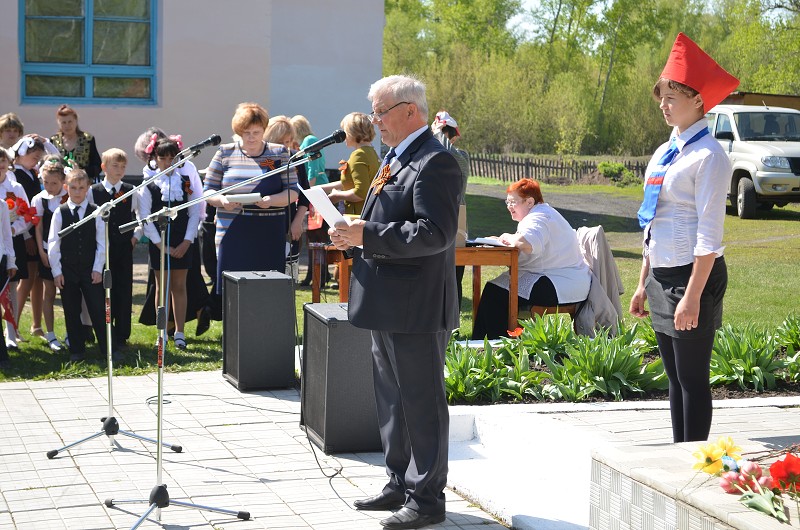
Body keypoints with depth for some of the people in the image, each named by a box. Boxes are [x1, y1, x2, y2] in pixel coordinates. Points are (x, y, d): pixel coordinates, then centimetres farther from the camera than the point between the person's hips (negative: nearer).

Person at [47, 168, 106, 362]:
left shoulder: (96, 212, 0)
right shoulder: (60, 213, 0)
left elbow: (101, 242, 1)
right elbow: (53, 243, 1)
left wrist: (98, 268, -4)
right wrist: (56, 271, -4)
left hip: (90, 270, -1)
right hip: (67, 270, 1)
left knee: (98, 310, -2)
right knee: (71, 312, 7)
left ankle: (108, 348, 4)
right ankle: (76, 350, 16)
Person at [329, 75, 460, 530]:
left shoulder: (435, 162, -16)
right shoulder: (396, 158, 16)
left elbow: (434, 233, -25)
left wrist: (367, 235, -25)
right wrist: (354, 231, 7)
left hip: (417, 308, -10)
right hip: (387, 306, 11)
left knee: (421, 402, -2)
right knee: (393, 399, 18)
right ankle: (401, 484, 30)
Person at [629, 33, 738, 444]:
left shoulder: (707, 156, -12)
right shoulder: (663, 153, 13)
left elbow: (709, 234, -17)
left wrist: (692, 297, -21)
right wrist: (644, 283, 16)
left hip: (693, 275, -9)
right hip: (662, 276, 9)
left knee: (692, 379, -3)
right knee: (675, 379, 14)